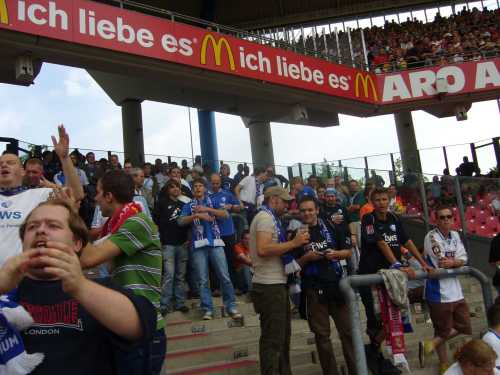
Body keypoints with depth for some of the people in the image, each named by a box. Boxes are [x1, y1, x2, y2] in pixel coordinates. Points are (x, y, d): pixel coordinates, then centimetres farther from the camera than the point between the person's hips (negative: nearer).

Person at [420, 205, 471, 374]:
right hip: (439, 293, -8)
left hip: (456, 291, 8)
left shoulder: (455, 235, 6)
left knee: (463, 326, 14)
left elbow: (463, 259, 0)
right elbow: (442, 263, -20)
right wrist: (456, 261, -6)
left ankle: (430, 344, 22)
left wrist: (452, 262, -18)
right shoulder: (431, 237, -17)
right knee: (442, 331, 5)